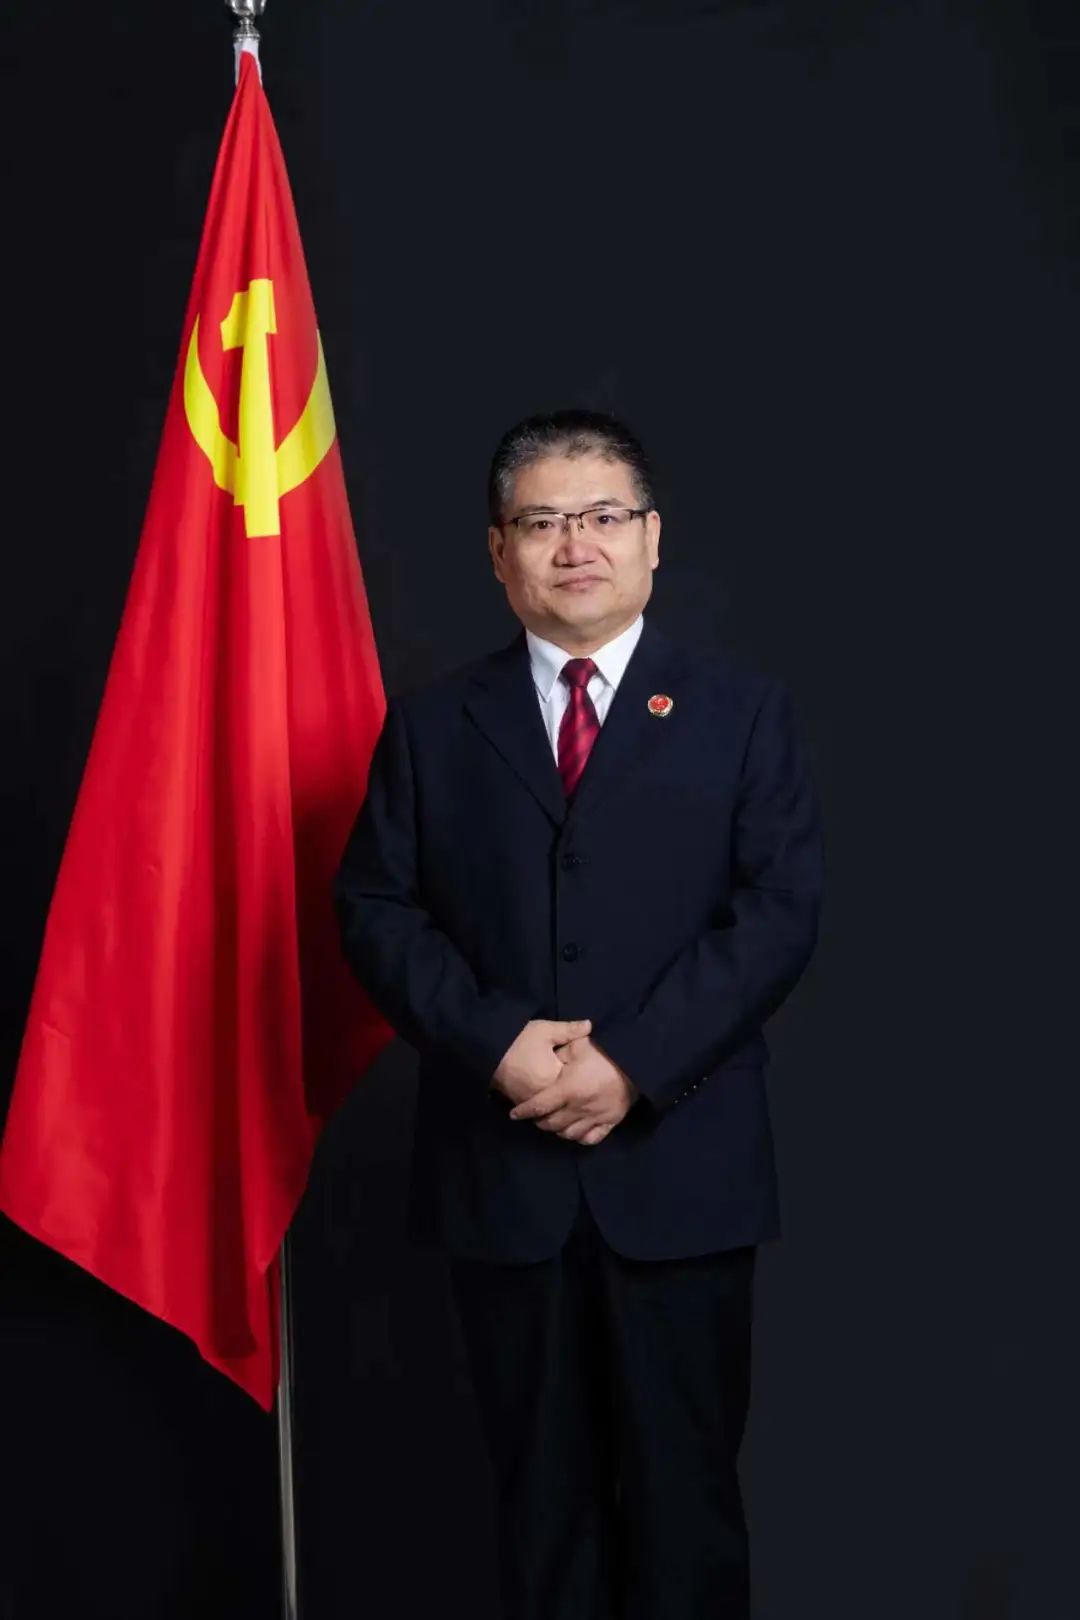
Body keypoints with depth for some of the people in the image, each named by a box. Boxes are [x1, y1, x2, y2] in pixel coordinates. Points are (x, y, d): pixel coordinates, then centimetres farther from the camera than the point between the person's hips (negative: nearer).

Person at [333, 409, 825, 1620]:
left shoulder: (743, 712, 5)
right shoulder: (431, 725, 9)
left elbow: (780, 909, -4)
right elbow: (377, 912, 3)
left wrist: (634, 1063, -14)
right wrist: (498, 1044, -13)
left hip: (680, 1167, -1)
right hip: (498, 1165, 2)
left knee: (685, 1486, 8)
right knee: (540, 1487, 11)